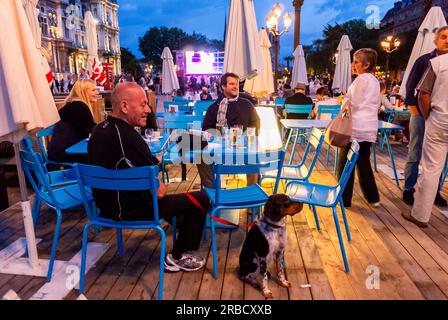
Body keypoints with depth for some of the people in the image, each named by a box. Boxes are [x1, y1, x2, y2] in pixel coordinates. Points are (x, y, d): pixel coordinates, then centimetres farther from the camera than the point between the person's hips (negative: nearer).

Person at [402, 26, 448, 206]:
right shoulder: (424, 61, -1)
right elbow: (410, 86, 0)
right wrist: (413, 109, -7)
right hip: (421, 114, -3)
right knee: (414, 155, 2)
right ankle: (408, 190, 11)